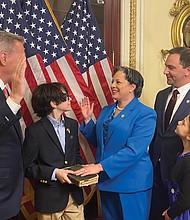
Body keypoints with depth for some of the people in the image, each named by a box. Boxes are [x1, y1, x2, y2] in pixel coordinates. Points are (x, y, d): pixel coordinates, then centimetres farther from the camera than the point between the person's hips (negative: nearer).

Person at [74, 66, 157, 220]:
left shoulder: (145, 114, -12)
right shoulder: (106, 110, 10)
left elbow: (134, 150, -22)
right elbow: (98, 141, 15)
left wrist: (100, 166, -27)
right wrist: (87, 119, 3)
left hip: (132, 183, -6)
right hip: (106, 180, 6)